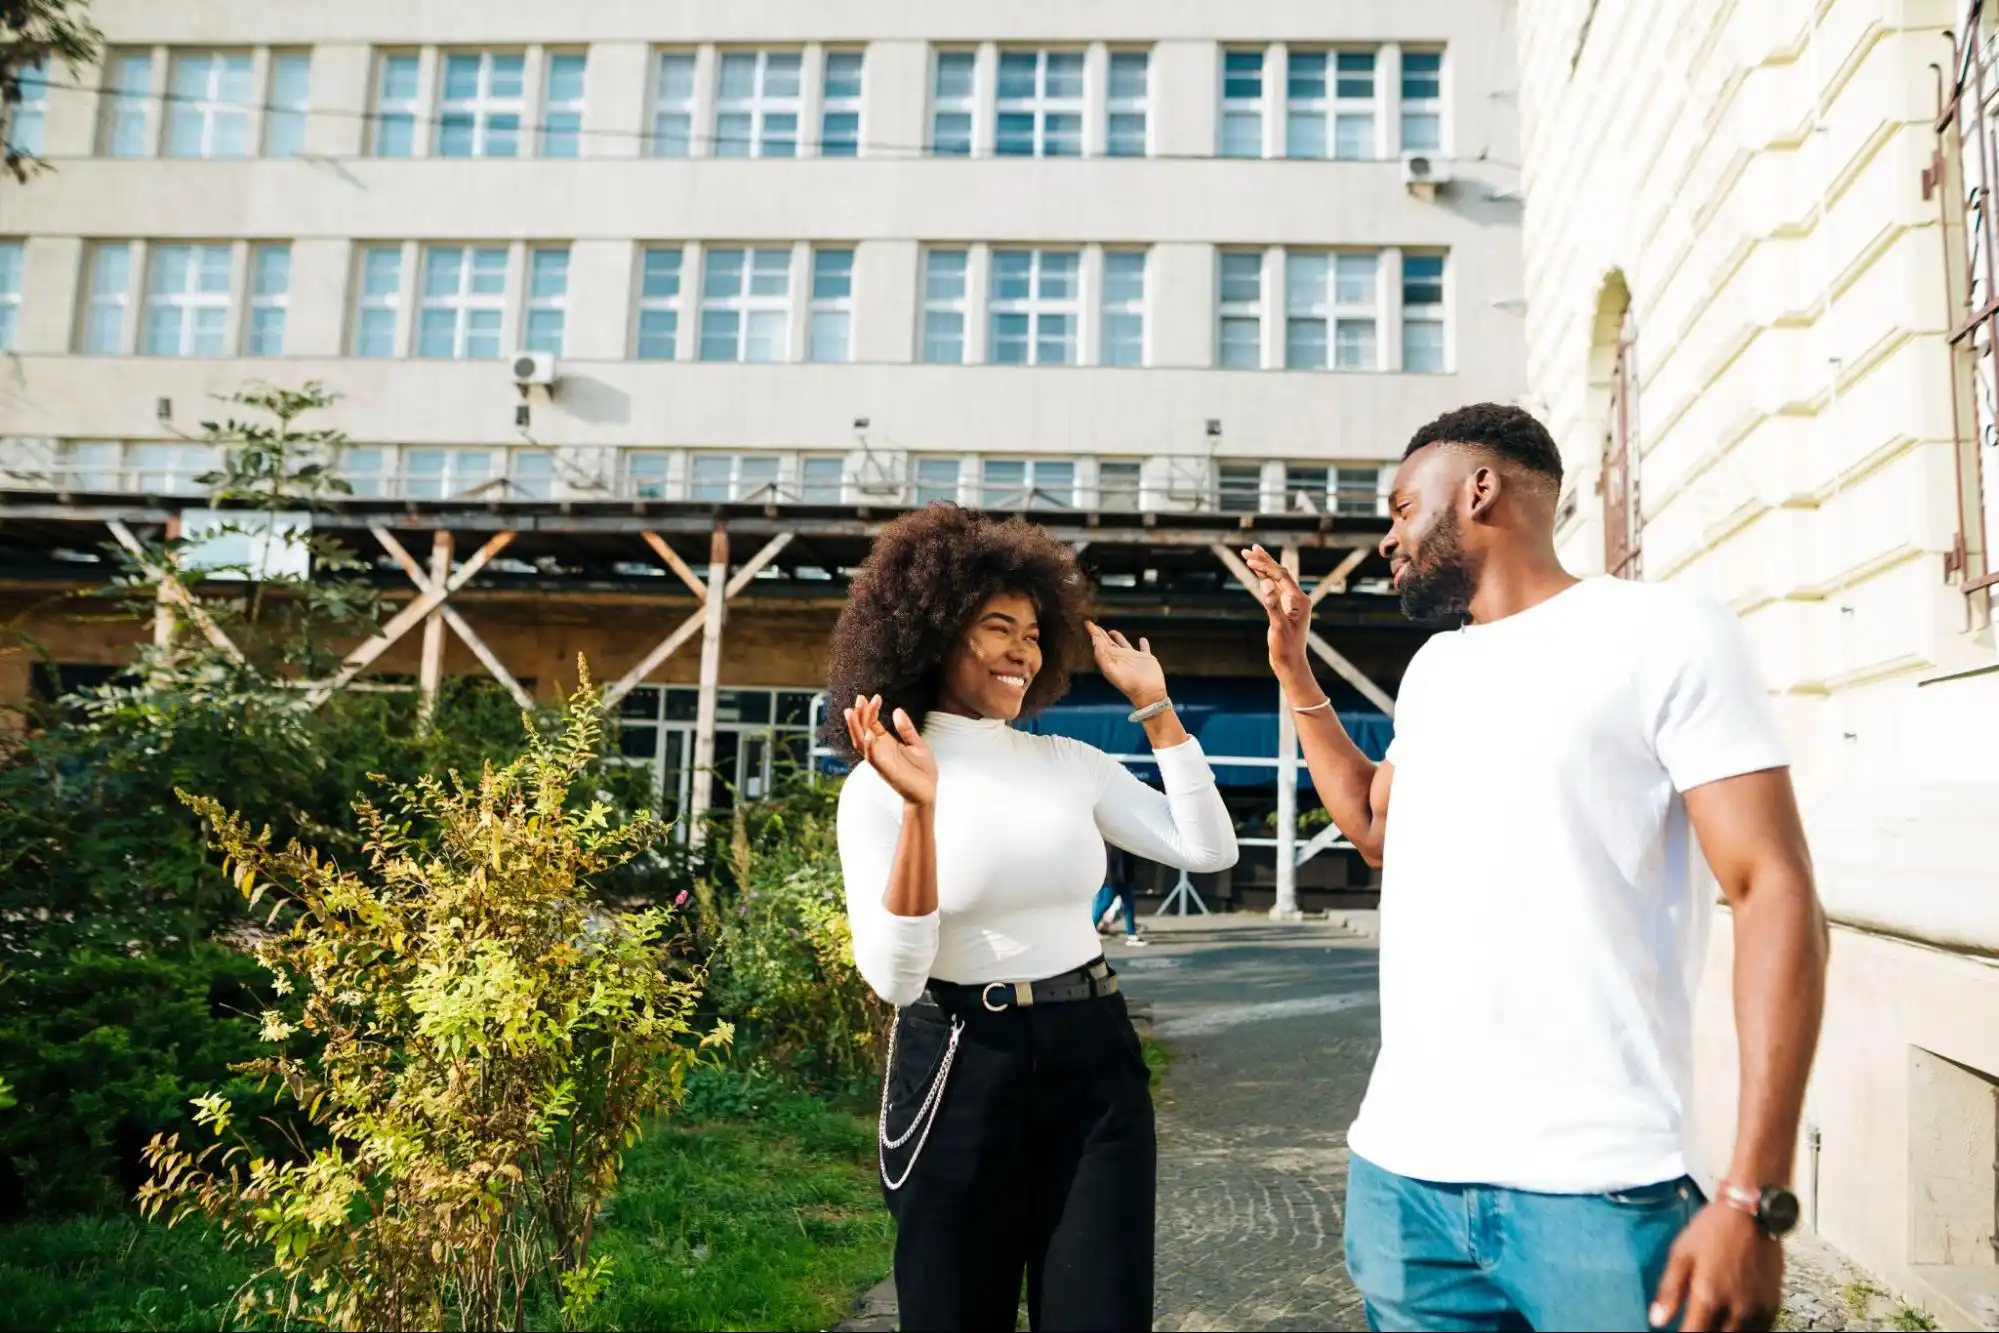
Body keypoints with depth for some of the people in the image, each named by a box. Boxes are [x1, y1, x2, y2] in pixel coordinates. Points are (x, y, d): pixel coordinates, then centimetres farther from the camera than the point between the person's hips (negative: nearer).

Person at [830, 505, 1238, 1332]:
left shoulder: (1073, 764, 5)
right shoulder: (877, 786, -8)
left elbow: (1209, 850, 0)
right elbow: (894, 976, -15)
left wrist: (1154, 708, 0)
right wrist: (919, 808, -26)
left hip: (1094, 1064, 3)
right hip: (958, 1075, -3)